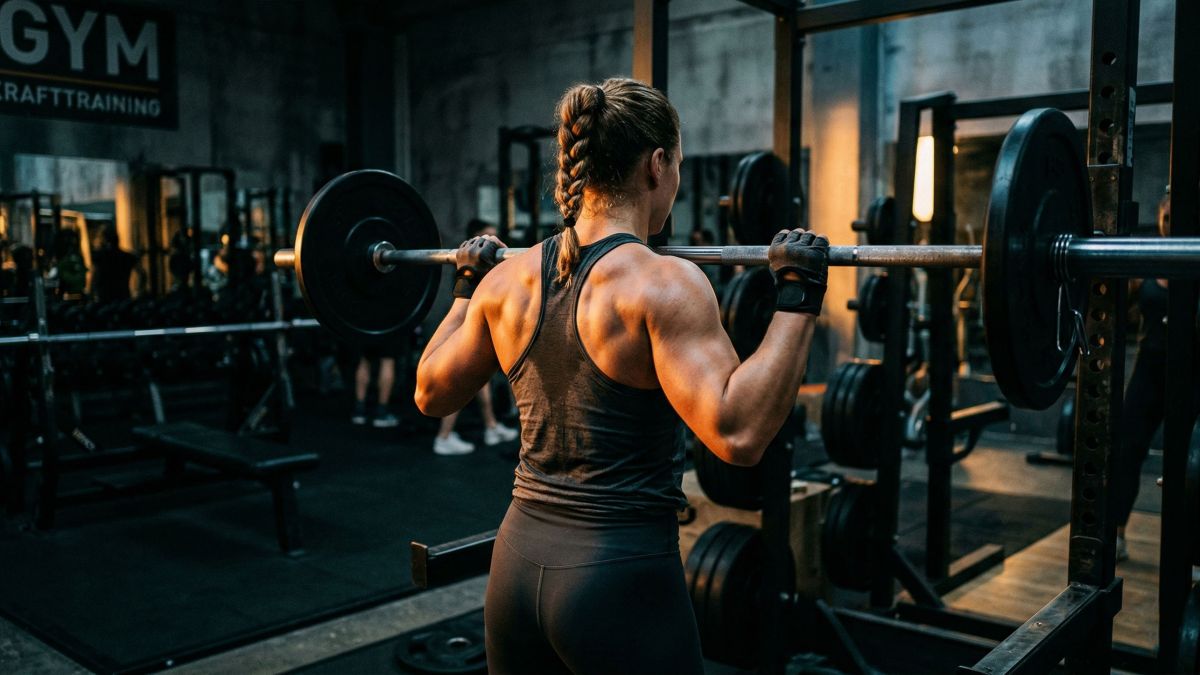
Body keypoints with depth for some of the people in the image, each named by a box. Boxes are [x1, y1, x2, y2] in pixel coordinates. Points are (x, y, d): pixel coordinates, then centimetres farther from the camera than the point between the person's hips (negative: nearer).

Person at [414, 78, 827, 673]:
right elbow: (736, 433, -28)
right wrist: (797, 300, -21)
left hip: (517, 564, 6)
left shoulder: (508, 278, 1)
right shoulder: (659, 283, -17)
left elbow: (431, 393, 13)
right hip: (620, 579, -6)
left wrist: (467, 287, 23)